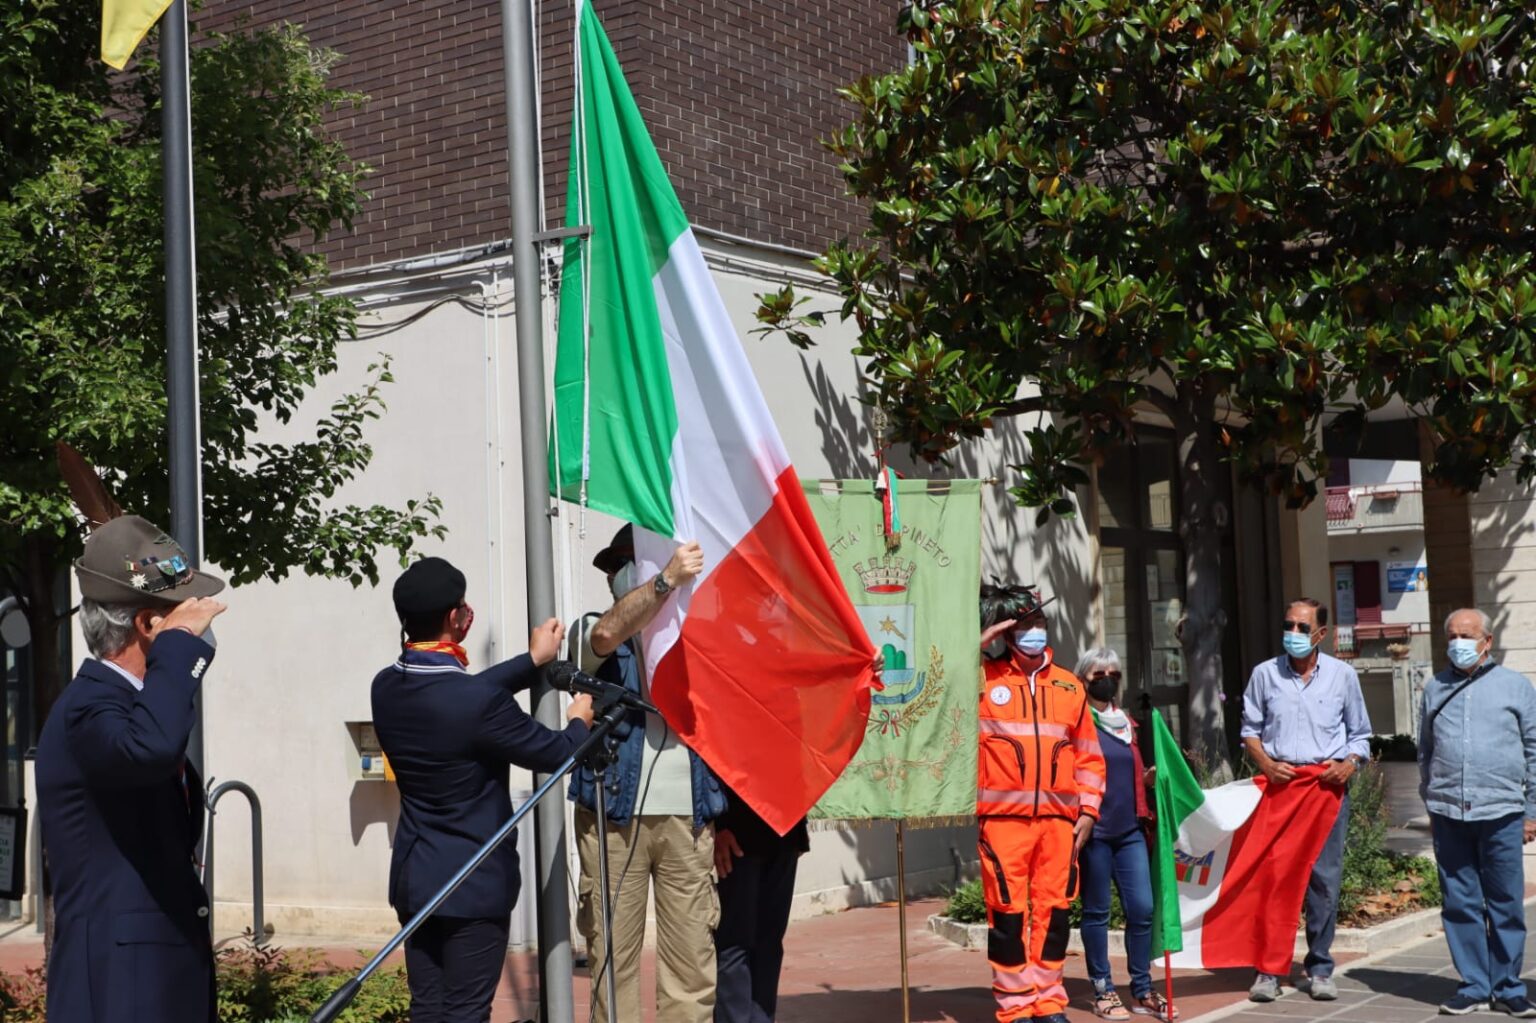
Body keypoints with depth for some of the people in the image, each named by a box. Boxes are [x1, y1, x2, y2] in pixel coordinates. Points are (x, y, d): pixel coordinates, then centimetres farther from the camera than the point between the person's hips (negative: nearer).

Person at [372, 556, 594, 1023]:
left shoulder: (386, 687, -2)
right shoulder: (479, 702, -24)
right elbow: (555, 753, -11)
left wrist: (533, 661, 22)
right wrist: (580, 722, 11)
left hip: (414, 878, 7)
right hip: (473, 884, -7)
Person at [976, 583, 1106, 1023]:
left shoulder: (1069, 686, 13)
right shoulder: (982, 679, 3)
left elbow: (1089, 755, 16)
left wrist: (1088, 809, 8)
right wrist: (976, 646, -11)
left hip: (1059, 818, 3)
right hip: (1003, 817, -3)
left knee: (1054, 911, 7)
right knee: (1008, 911, -2)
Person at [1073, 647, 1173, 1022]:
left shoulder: (1126, 722, 17)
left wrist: (1150, 777, 6)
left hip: (1130, 829, 6)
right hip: (1095, 830, -6)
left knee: (1142, 907, 2)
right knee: (1097, 911, 1)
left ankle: (1143, 991, 11)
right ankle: (1103, 990, 10)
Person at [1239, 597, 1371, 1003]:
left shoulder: (1343, 675, 7)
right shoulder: (1265, 674, 7)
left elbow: (1360, 733, 13)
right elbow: (1250, 728, 14)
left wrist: (1349, 764, -6)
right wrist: (1266, 763, -3)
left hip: (1327, 786, 0)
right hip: (1278, 783, 0)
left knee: (1324, 878, -1)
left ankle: (1319, 969, 8)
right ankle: (1269, 969, 4)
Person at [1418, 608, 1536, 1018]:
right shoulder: (1436, 689, 13)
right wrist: (1431, 807, 15)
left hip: (1501, 813, -2)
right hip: (1449, 813, 2)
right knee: (1460, 904, 4)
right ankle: (1473, 987, 12)